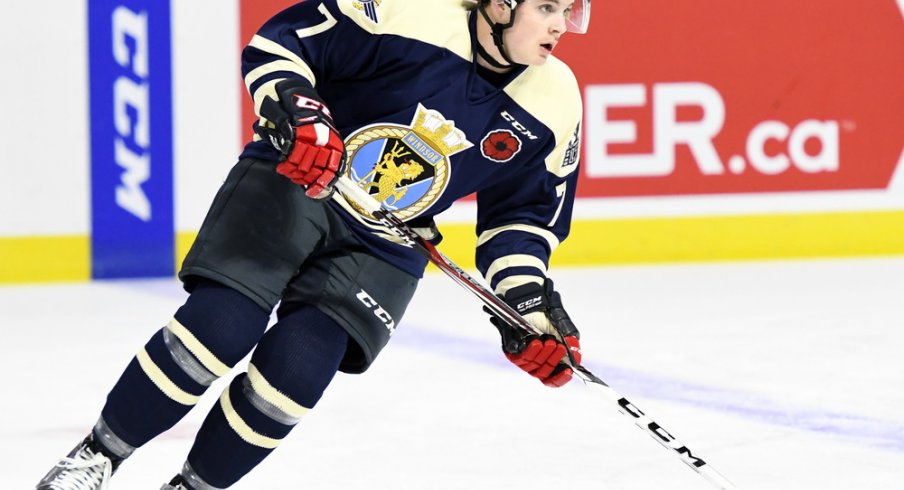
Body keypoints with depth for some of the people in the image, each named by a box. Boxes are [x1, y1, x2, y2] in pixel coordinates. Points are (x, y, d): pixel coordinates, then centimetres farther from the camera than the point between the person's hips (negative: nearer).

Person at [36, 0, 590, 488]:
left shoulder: (553, 106, -7)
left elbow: (524, 212, 5)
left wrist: (528, 301, -8)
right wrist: (295, 111, -29)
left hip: (382, 250, 3)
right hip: (290, 184, -3)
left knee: (293, 371, -15)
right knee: (220, 326, -20)